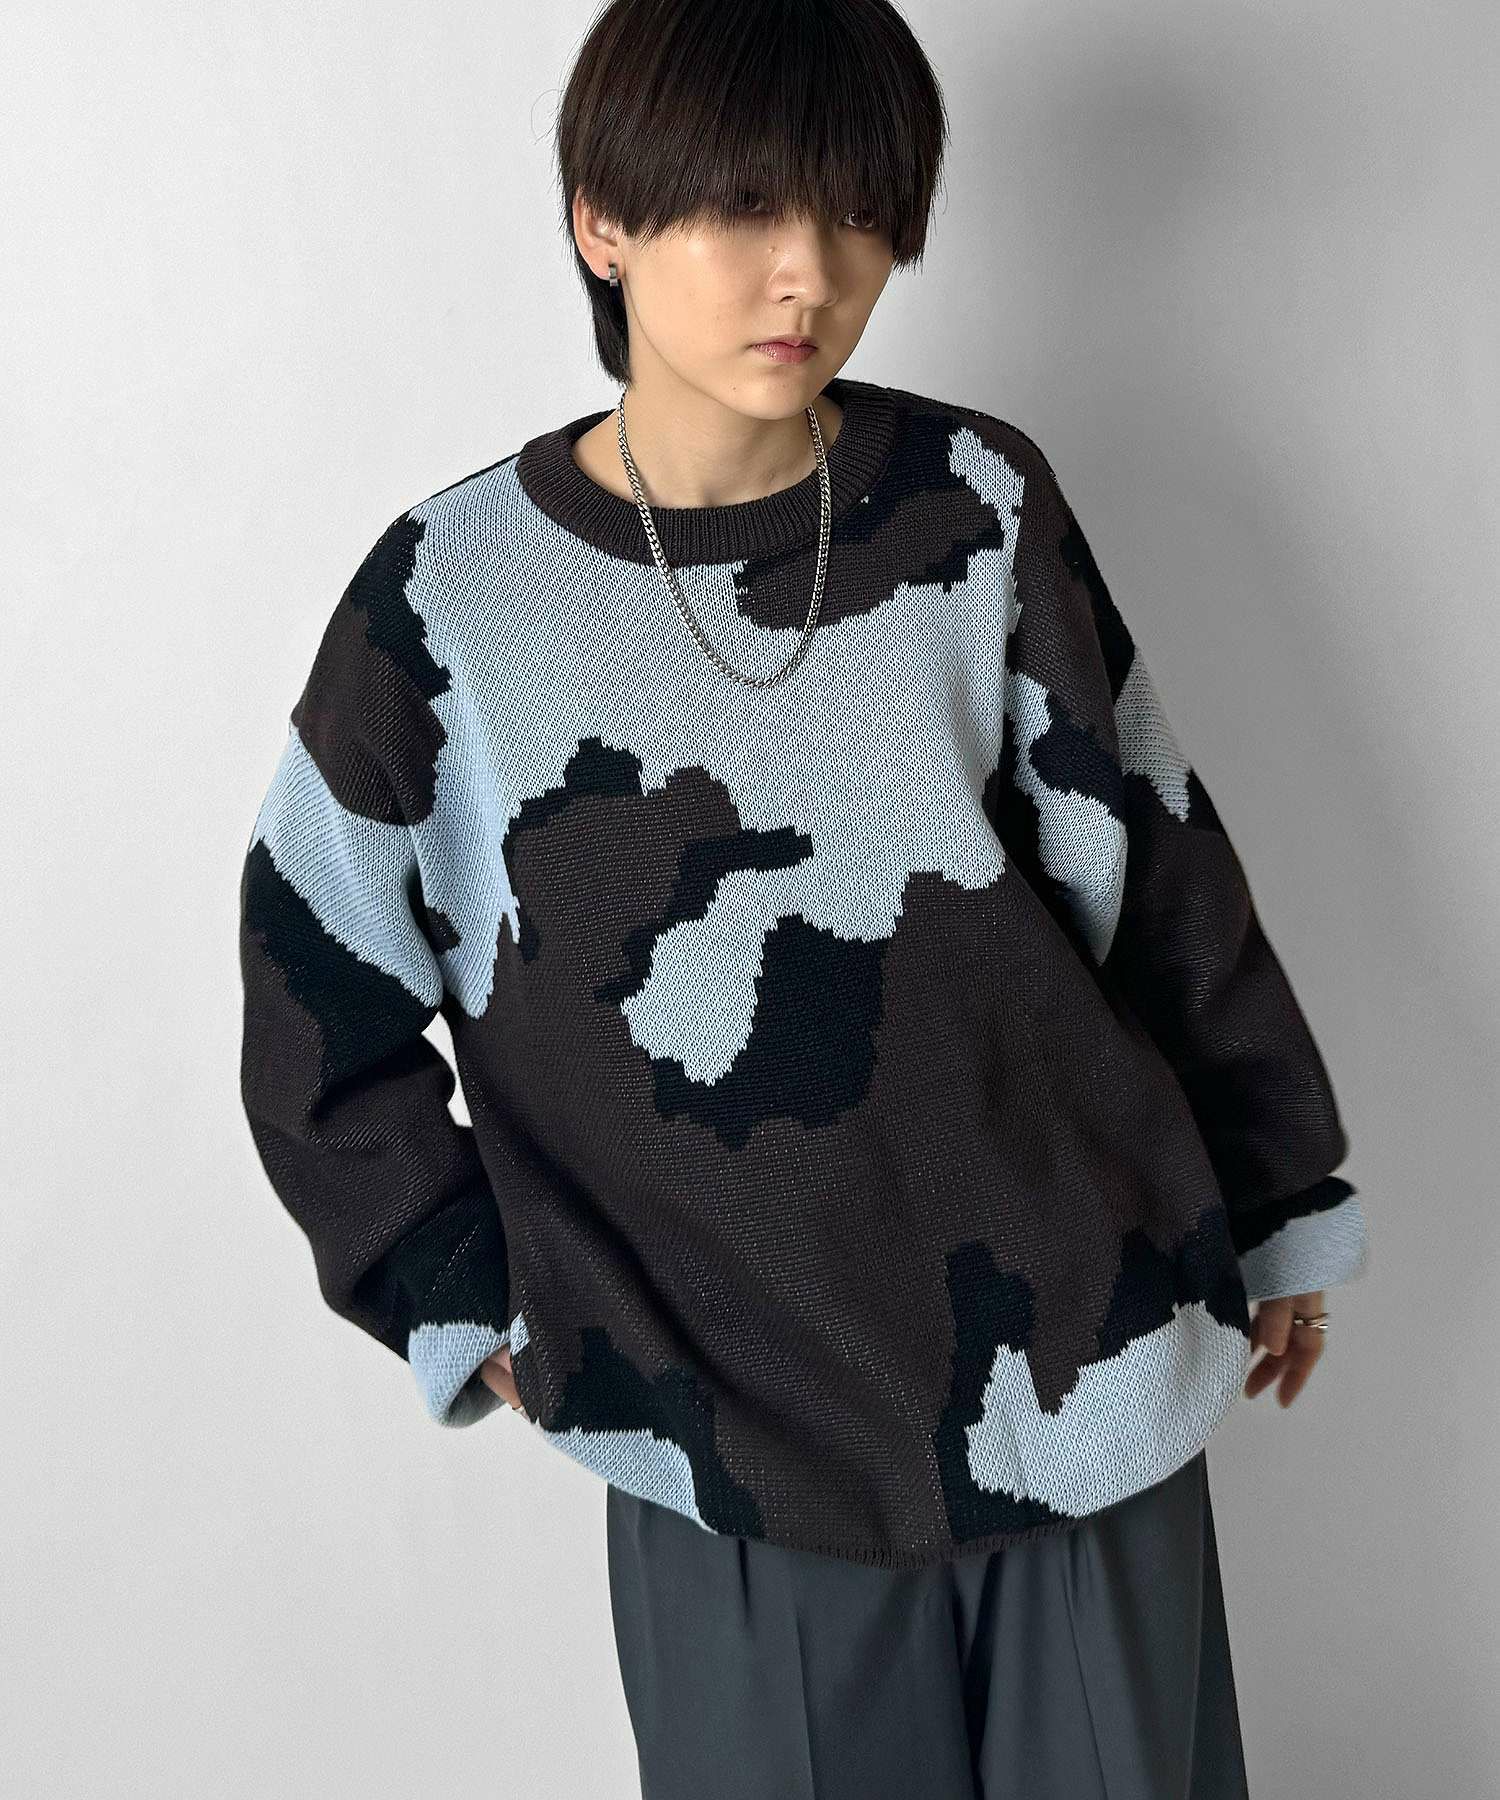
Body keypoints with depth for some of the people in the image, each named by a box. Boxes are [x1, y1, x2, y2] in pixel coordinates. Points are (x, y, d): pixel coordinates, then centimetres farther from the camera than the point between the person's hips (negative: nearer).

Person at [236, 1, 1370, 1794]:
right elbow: (319, 997, 3)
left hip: (1086, 1366, 2)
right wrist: (469, 1299, 2)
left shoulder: (981, 509, -5)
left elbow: (1159, 868, 4)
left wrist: (1278, 1202, 12)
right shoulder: (456, 590, -7)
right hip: (731, 1446, -1)